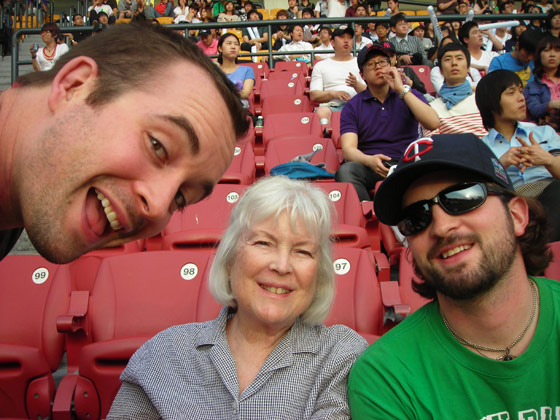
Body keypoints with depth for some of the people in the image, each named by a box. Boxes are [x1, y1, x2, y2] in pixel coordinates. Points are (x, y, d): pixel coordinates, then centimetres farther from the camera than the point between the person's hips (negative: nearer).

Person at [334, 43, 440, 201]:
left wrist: (402, 90, -7)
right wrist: (370, 160, -27)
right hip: (369, 166, 0)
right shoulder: (352, 107, 10)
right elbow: (348, 149, -3)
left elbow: (433, 124, -5)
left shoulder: (410, 95, 14)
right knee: (346, 170, -33)